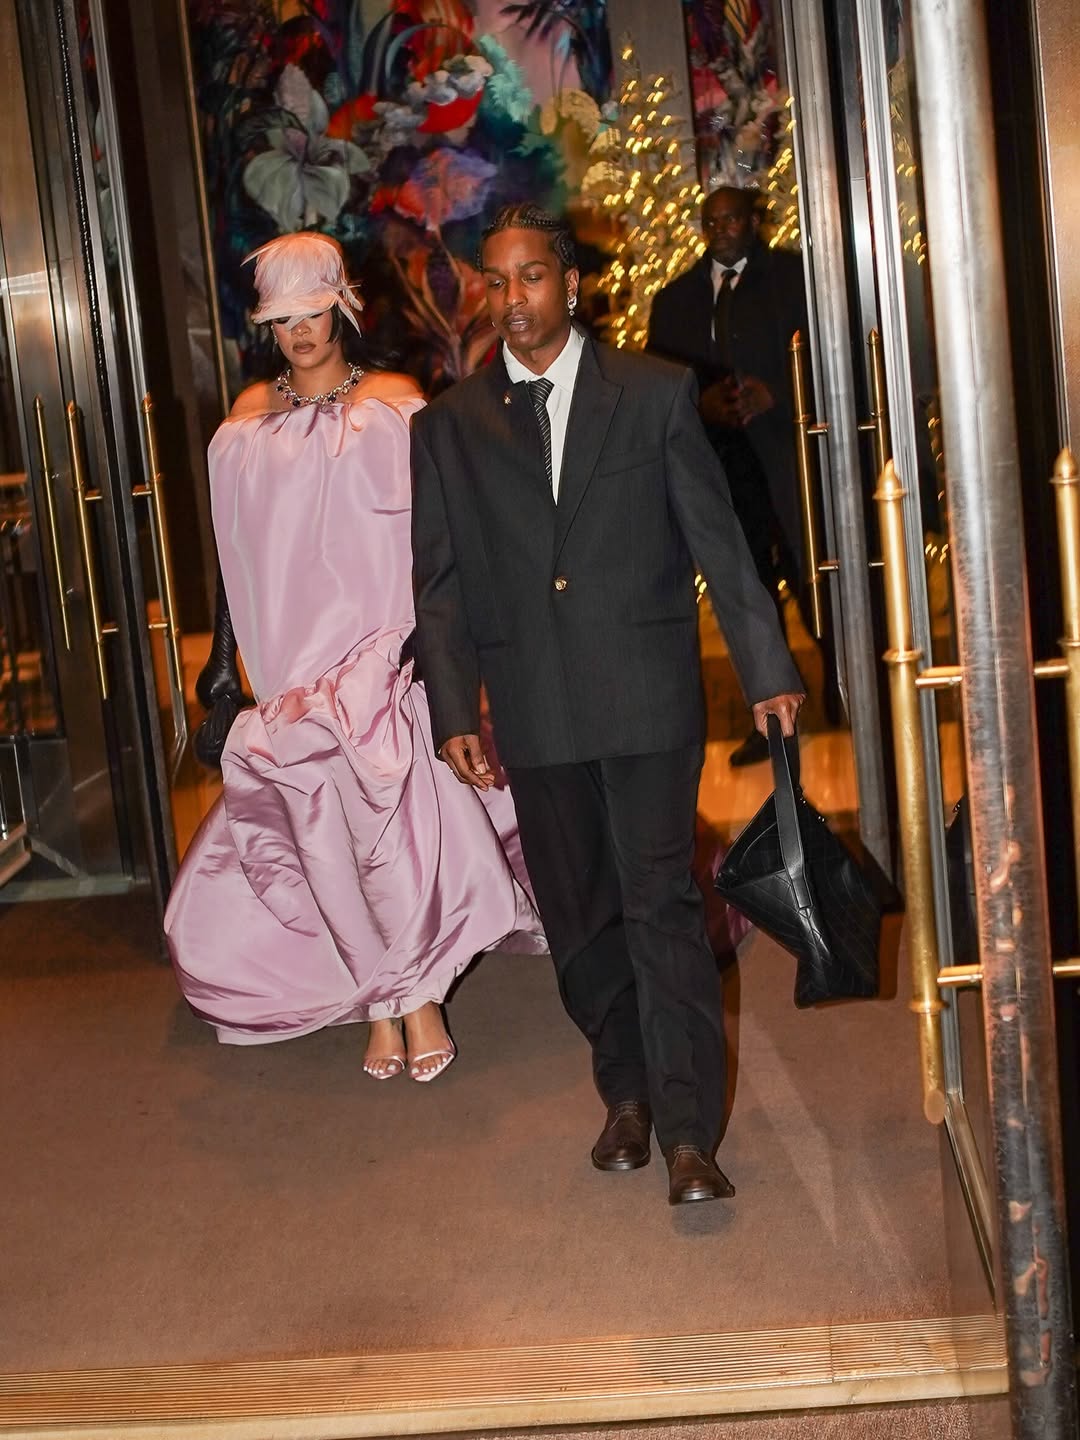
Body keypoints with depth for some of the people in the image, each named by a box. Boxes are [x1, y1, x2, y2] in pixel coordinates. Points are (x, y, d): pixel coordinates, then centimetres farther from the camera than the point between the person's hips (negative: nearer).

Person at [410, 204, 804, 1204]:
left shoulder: (654, 393, 4)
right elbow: (439, 584, 7)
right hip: (533, 706, 2)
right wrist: (454, 713, 0)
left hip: (647, 694, -2)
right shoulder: (449, 426, 8)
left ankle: (688, 1133, -2)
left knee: (660, 903, -6)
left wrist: (767, 670, 2)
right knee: (578, 914, 10)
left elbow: (717, 539, 4)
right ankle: (626, 1094, 27)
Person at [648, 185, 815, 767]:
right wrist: (700, 403, -10)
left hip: (788, 453, -3)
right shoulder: (675, 299, 14)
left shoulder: (793, 276, 4)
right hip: (719, 460, 3)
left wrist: (775, 392, -18)